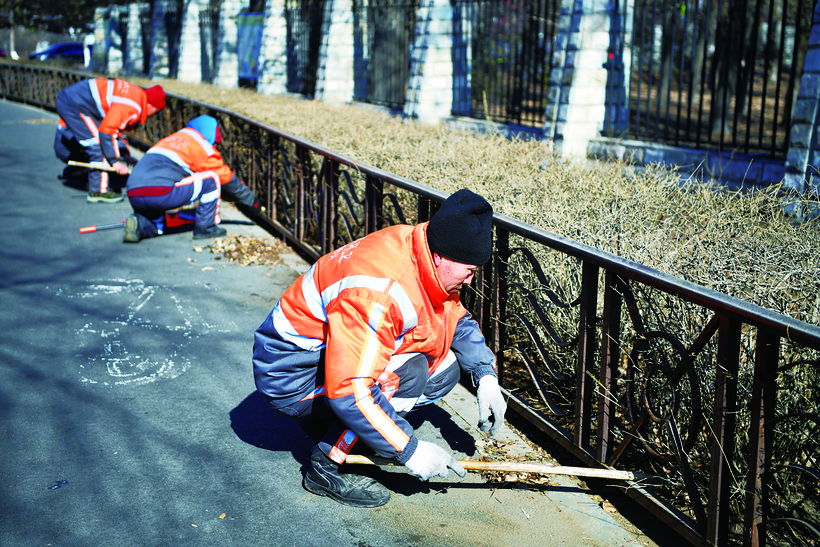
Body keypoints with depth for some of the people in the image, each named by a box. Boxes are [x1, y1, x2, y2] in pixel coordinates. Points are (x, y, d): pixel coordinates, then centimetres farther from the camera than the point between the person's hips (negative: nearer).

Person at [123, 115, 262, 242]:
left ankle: (139, 226, 1)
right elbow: (228, 179, 19)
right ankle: (205, 228, 7)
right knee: (212, 179, 7)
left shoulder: (170, 139, 31)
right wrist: (253, 203, 32)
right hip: (160, 193, -7)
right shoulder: (204, 148, 10)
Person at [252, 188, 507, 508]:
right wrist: (409, 450, -28)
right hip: (292, 374, -9)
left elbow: (457, 320, 12)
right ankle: (327, 466, -11)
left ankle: (328, 421, 11)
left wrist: (486, 375, -1)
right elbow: (349, 391, -35)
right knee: (410, 371, -26)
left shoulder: (425, 259, -6)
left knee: (445, 367, 2)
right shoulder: (379, 294, -34)